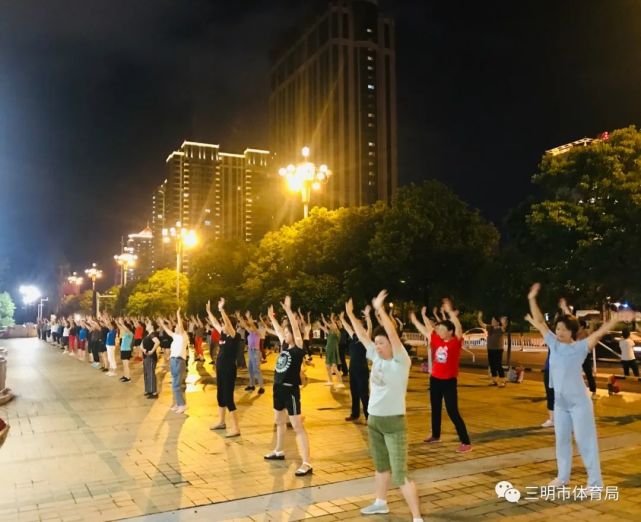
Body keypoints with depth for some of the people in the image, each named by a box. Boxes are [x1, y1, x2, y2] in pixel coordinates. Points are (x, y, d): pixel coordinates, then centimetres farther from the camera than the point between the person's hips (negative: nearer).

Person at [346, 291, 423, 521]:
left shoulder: (401, 362, -16)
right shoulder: (376, 357, 3)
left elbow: (393, 334, -30)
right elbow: (362, 335, 8)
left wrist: (380, 309, -35)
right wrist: (350, 314, 6)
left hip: (394, 422, -7)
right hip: (373, 420, 7)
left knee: (400, 474, -6)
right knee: (381, 466, 24)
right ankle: (381, 503, 41)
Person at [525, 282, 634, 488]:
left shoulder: (580, 347, -13)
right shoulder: (554, 344, -1)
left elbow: (600, 332, -26)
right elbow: (540, 322, 2)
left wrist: (617, 318, -40)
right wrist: (532, 299, -2)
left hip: (579, 403, -6)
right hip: (560, 403, 6)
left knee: (585, 441, 0)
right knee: (562, 440, 17)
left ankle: (595, 483, 11)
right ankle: (563, 477, 33)